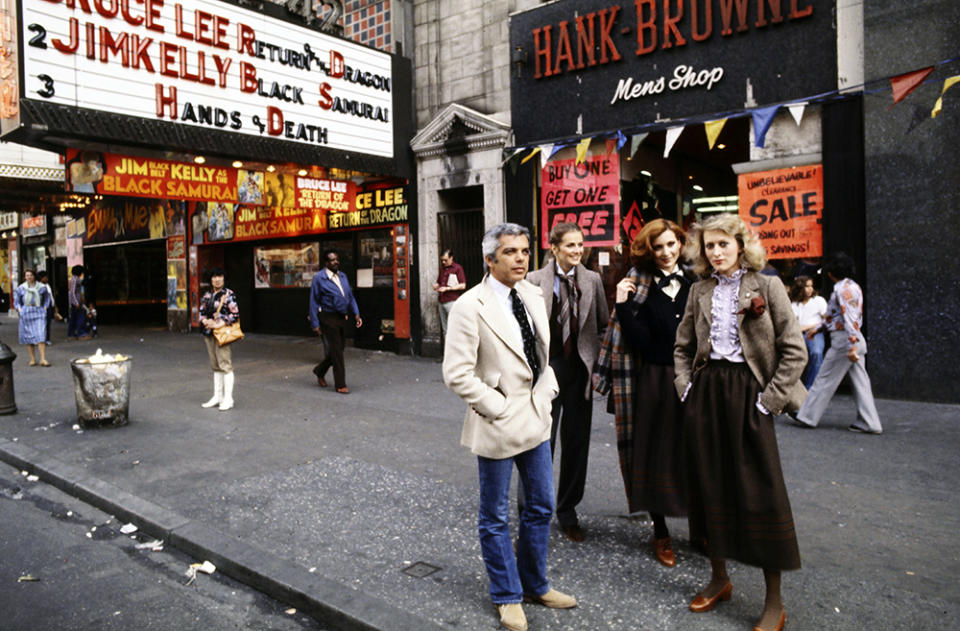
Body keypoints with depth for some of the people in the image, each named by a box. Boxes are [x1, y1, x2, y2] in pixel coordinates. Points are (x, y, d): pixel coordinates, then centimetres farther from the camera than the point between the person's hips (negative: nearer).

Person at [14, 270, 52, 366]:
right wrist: (19, 309, 1)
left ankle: (43, 359, -13)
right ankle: (32, 359, 13)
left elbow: (47, 298, 17)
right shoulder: (21, 288, 8)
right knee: (28, 336, 5)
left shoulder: (41, 287, 5)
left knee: (41, 335, -11)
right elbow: (16, 301, 16)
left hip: (39, 312, -2)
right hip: (26, 313, 2)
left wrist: (45, 308, 4)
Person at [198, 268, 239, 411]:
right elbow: (201, 312, 15)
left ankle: (228, 399, -3)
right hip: (208, 334, 6)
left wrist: (219, 324, -17)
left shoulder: (228, 294, -4)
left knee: (225, 365, -8)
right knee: (215, 366, 12)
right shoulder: (206, 296, 14)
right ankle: (217, 396, 21)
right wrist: (205, 321, -7)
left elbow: (235, 314, -10)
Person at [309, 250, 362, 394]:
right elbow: (314, 302, -8)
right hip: (329, 318, -7)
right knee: (336, 350, -4)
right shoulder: (319, 278, -9)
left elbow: (350, 296, 15)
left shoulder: (342, 276, 11)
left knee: (338, 348, 14)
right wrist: (315, 324, -11)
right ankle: (340, 385, 5)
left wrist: (356, 314, 4)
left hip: (341, 317, 7)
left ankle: (320, 371, 38)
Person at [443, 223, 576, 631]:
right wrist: (499, 409, -17)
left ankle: (535, 585, 40)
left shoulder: (533, 296, 5)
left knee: (541, 507, 18)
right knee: (496, 517, 11)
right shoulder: (470, 307, -17)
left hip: (536, 418, 7)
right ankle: (508, 596, 31)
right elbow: (457, 375, -19)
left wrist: (547, 391, 5)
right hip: (498, 426, -7)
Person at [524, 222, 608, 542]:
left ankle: (567, 511, 27)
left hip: (579, 368, 3)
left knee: (576, 442, 11)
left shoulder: (592, 280, 5)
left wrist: (595, 358, 1)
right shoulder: (535, 280, -4)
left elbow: (604, 324, 10)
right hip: (546, 368, -3)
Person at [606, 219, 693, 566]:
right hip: (656, 379, -2)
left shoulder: (695, 282, 5)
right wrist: (623, 307, -18)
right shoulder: (641, 285, -1)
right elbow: (640, 341, -10)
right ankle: (661, 532, 22)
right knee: (657, 453, 6)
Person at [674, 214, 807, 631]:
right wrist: (686, 387, 5)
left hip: (747, 391, -4)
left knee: (761, 491, -2)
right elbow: (683, 346, 18)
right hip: (705, 393, 4)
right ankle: (718, 578, 27)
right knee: (708, 484, 9)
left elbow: (794, 350, -5)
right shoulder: (700, 291, 10)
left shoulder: (767, 287, -2)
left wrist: (770, 399, -10)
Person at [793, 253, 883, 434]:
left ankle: (808, 417, 10)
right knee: (860, 383, 8)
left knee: (824, 380, 1)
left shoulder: (842, 288, -14)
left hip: (844, 340, -9)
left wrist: (852, 345, -25)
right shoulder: (854, 286, 16)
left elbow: (848, 317, -22)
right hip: (857, 340, 9)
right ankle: (869, 423, 9)